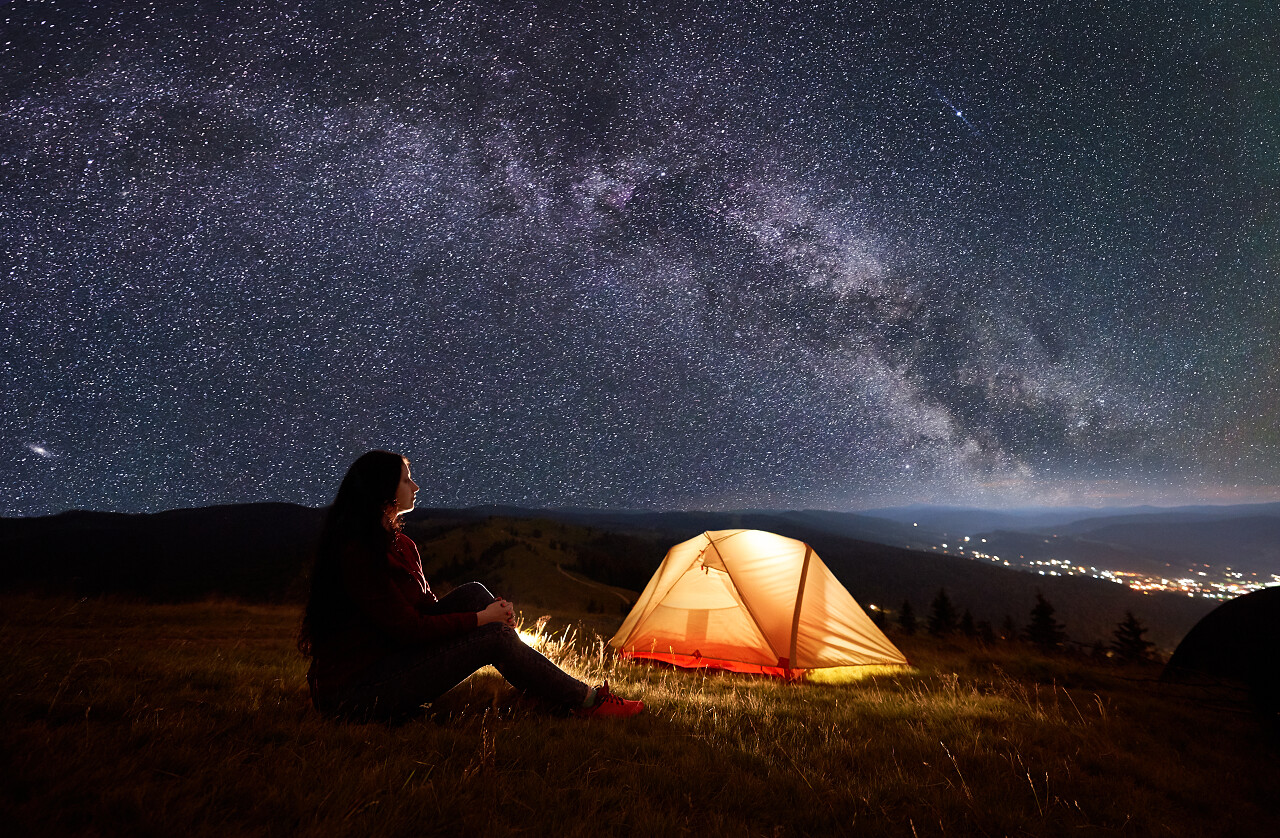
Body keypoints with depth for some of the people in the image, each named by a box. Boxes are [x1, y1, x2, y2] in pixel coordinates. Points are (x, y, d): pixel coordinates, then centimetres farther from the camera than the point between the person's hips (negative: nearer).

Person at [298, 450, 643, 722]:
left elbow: (425, 606, 11)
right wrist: (481, 618, -14)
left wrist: (489, 612, -5)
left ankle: (546, 692, -2)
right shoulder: (357, 552, -21)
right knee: (492, 637, -18)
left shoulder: (400, 544, 8)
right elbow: (408, 629, -23)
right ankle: (588, 702, -3)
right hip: (353, 694, -9)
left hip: (385, 662, 9)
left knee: (473, 593, -6)